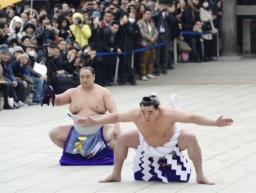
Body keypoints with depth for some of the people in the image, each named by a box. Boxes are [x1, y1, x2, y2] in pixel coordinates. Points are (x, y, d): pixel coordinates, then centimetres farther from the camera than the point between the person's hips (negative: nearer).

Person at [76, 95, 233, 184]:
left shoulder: (168, 114, -40)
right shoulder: (136, 115, -33)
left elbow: (193, 118, -39)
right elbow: (116, 117, -19)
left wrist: (215, 123, -45)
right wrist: (94, 122, -20)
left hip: (171, 141, -3)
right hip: (147, 143, 3)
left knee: (191, 139, -28)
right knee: (122, 139, -11)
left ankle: (200, 176, -14)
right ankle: (116, 175, 7)